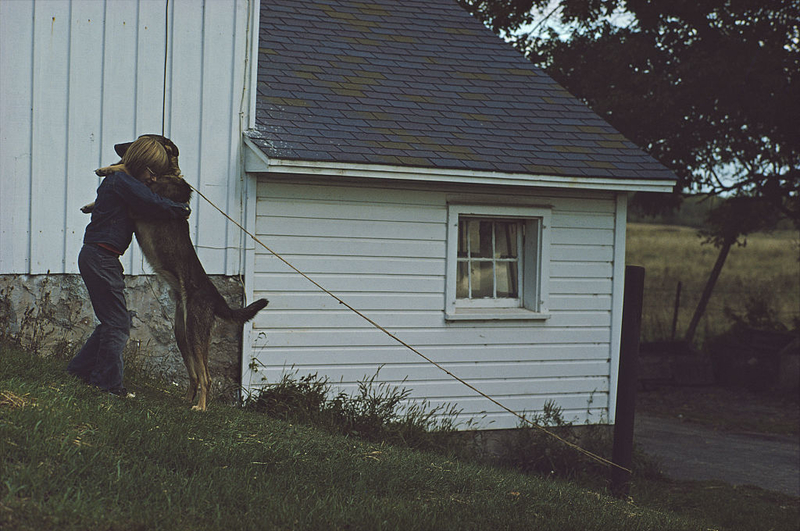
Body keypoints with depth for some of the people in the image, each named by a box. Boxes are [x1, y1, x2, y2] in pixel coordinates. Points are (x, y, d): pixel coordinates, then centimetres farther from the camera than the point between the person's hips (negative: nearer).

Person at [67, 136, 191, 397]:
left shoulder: (117, 179, 19)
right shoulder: (122, 182, -13)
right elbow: (154, 205, -20)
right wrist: (183, 209, -5)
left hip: (95, 258, 10)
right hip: (101, 258, -10)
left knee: (112, 321, 15)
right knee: (118, 323, -6)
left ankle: (80, 370, 22)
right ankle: (107, 382, -1)